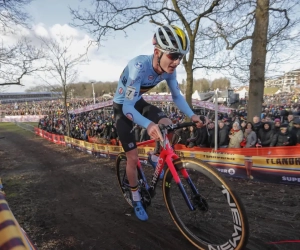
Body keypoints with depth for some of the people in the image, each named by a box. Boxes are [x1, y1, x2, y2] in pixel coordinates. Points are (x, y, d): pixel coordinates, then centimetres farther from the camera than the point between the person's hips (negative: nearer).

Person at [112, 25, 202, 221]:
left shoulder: (169, 69, -18)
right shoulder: (138, 67, -37)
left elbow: (177, 96, -5)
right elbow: (127, 107, -39)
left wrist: (192, 115, -21)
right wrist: (148, 124, -58)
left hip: (138, 102, 5)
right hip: (122, 107, -4)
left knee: (168, 126, -23)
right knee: (133, 158, -2)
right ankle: (136, 199, 22)